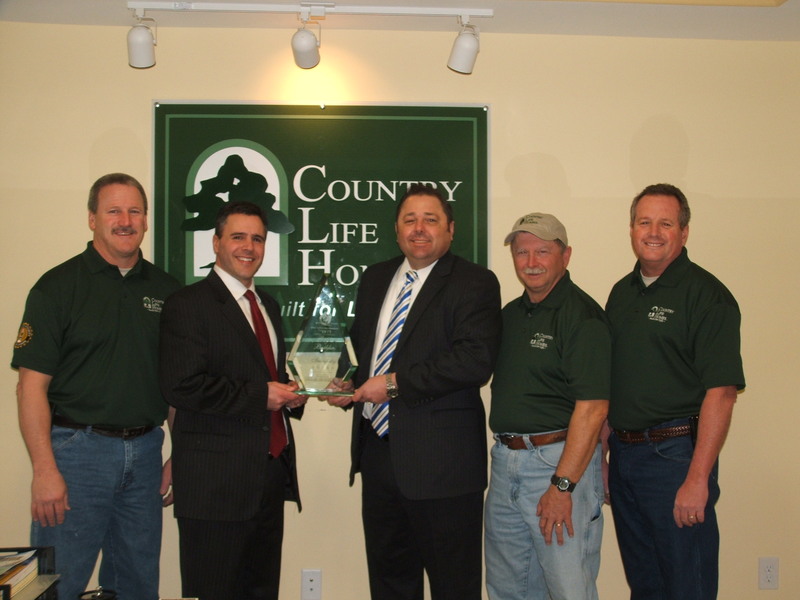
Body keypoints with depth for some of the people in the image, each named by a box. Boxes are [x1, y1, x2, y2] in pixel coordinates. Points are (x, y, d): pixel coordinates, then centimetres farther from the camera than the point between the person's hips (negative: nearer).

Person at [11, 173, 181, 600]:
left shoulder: (166, 290, 8)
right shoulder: (58, 287, -5)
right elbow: (32, 385, -9)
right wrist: (44, 469, -16)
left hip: (145, 450, 5)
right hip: (77, 449, -4)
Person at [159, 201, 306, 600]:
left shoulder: (268, 305, 17)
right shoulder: (189, 305, -9)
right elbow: (181, 386, -19)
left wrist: (289, 395, 5)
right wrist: (259, 396, -16)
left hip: (271, 474, 8)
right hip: (217, 480, -8)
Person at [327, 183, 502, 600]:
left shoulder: (474, 283, -8)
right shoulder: (374, 279, 14)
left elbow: (475, 361, -21)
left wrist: (396, 383, -20)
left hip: (440, 460, -7)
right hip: (377, 450, 7)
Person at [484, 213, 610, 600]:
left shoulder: (582, 315, -12)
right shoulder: (510, 314, 13)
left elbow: (592, 408, -19)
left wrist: (562, 485, -22)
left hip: (561, 461, -8)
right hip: (505, 460, 8)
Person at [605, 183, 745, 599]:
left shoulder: (706, 295, -10)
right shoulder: (622, 292, 11)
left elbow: (721, 392, -17)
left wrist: (698, 479, -22)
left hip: (675, 453, -6)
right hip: (623, 452, 7)